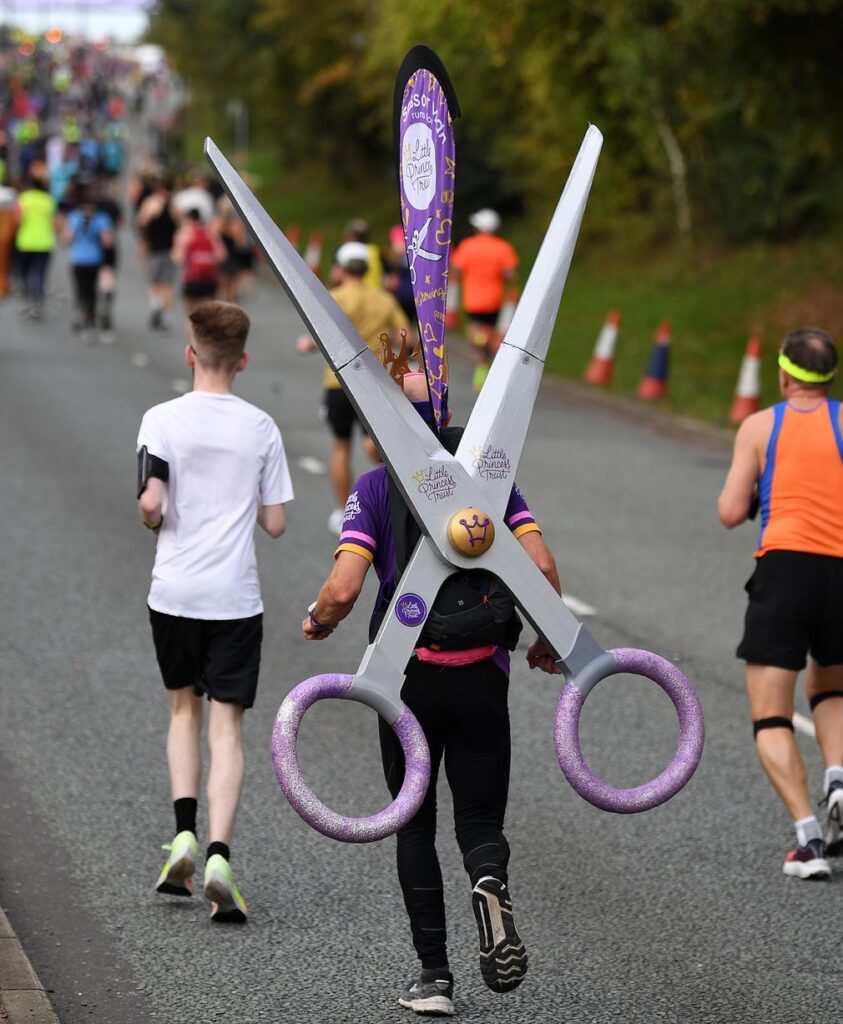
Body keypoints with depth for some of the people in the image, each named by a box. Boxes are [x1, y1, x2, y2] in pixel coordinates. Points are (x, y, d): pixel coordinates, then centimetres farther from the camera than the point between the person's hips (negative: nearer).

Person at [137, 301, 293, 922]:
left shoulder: (162, 420, -6)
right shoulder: (260, 427, -2)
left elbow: (151, 503, -17)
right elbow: (275, 523, 0)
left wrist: (155, 519, 6)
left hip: (173, 592, 1)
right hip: (236, 597, -1)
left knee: (185, 708, 20)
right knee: (227, 728, 0)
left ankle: (185, 835, 7)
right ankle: (218, 856, -14)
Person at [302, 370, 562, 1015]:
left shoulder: (375, 488, -3)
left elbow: (344, 588, -13)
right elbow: (542, 565, -6)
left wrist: (318, 622, 9)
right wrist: (550, 643, 10)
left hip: (408, 677, -1)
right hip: (484, 677, 1)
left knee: (415, 826, 14)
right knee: (480, 818, 11)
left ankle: (435, 975, 9)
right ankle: (490, 883, -25)